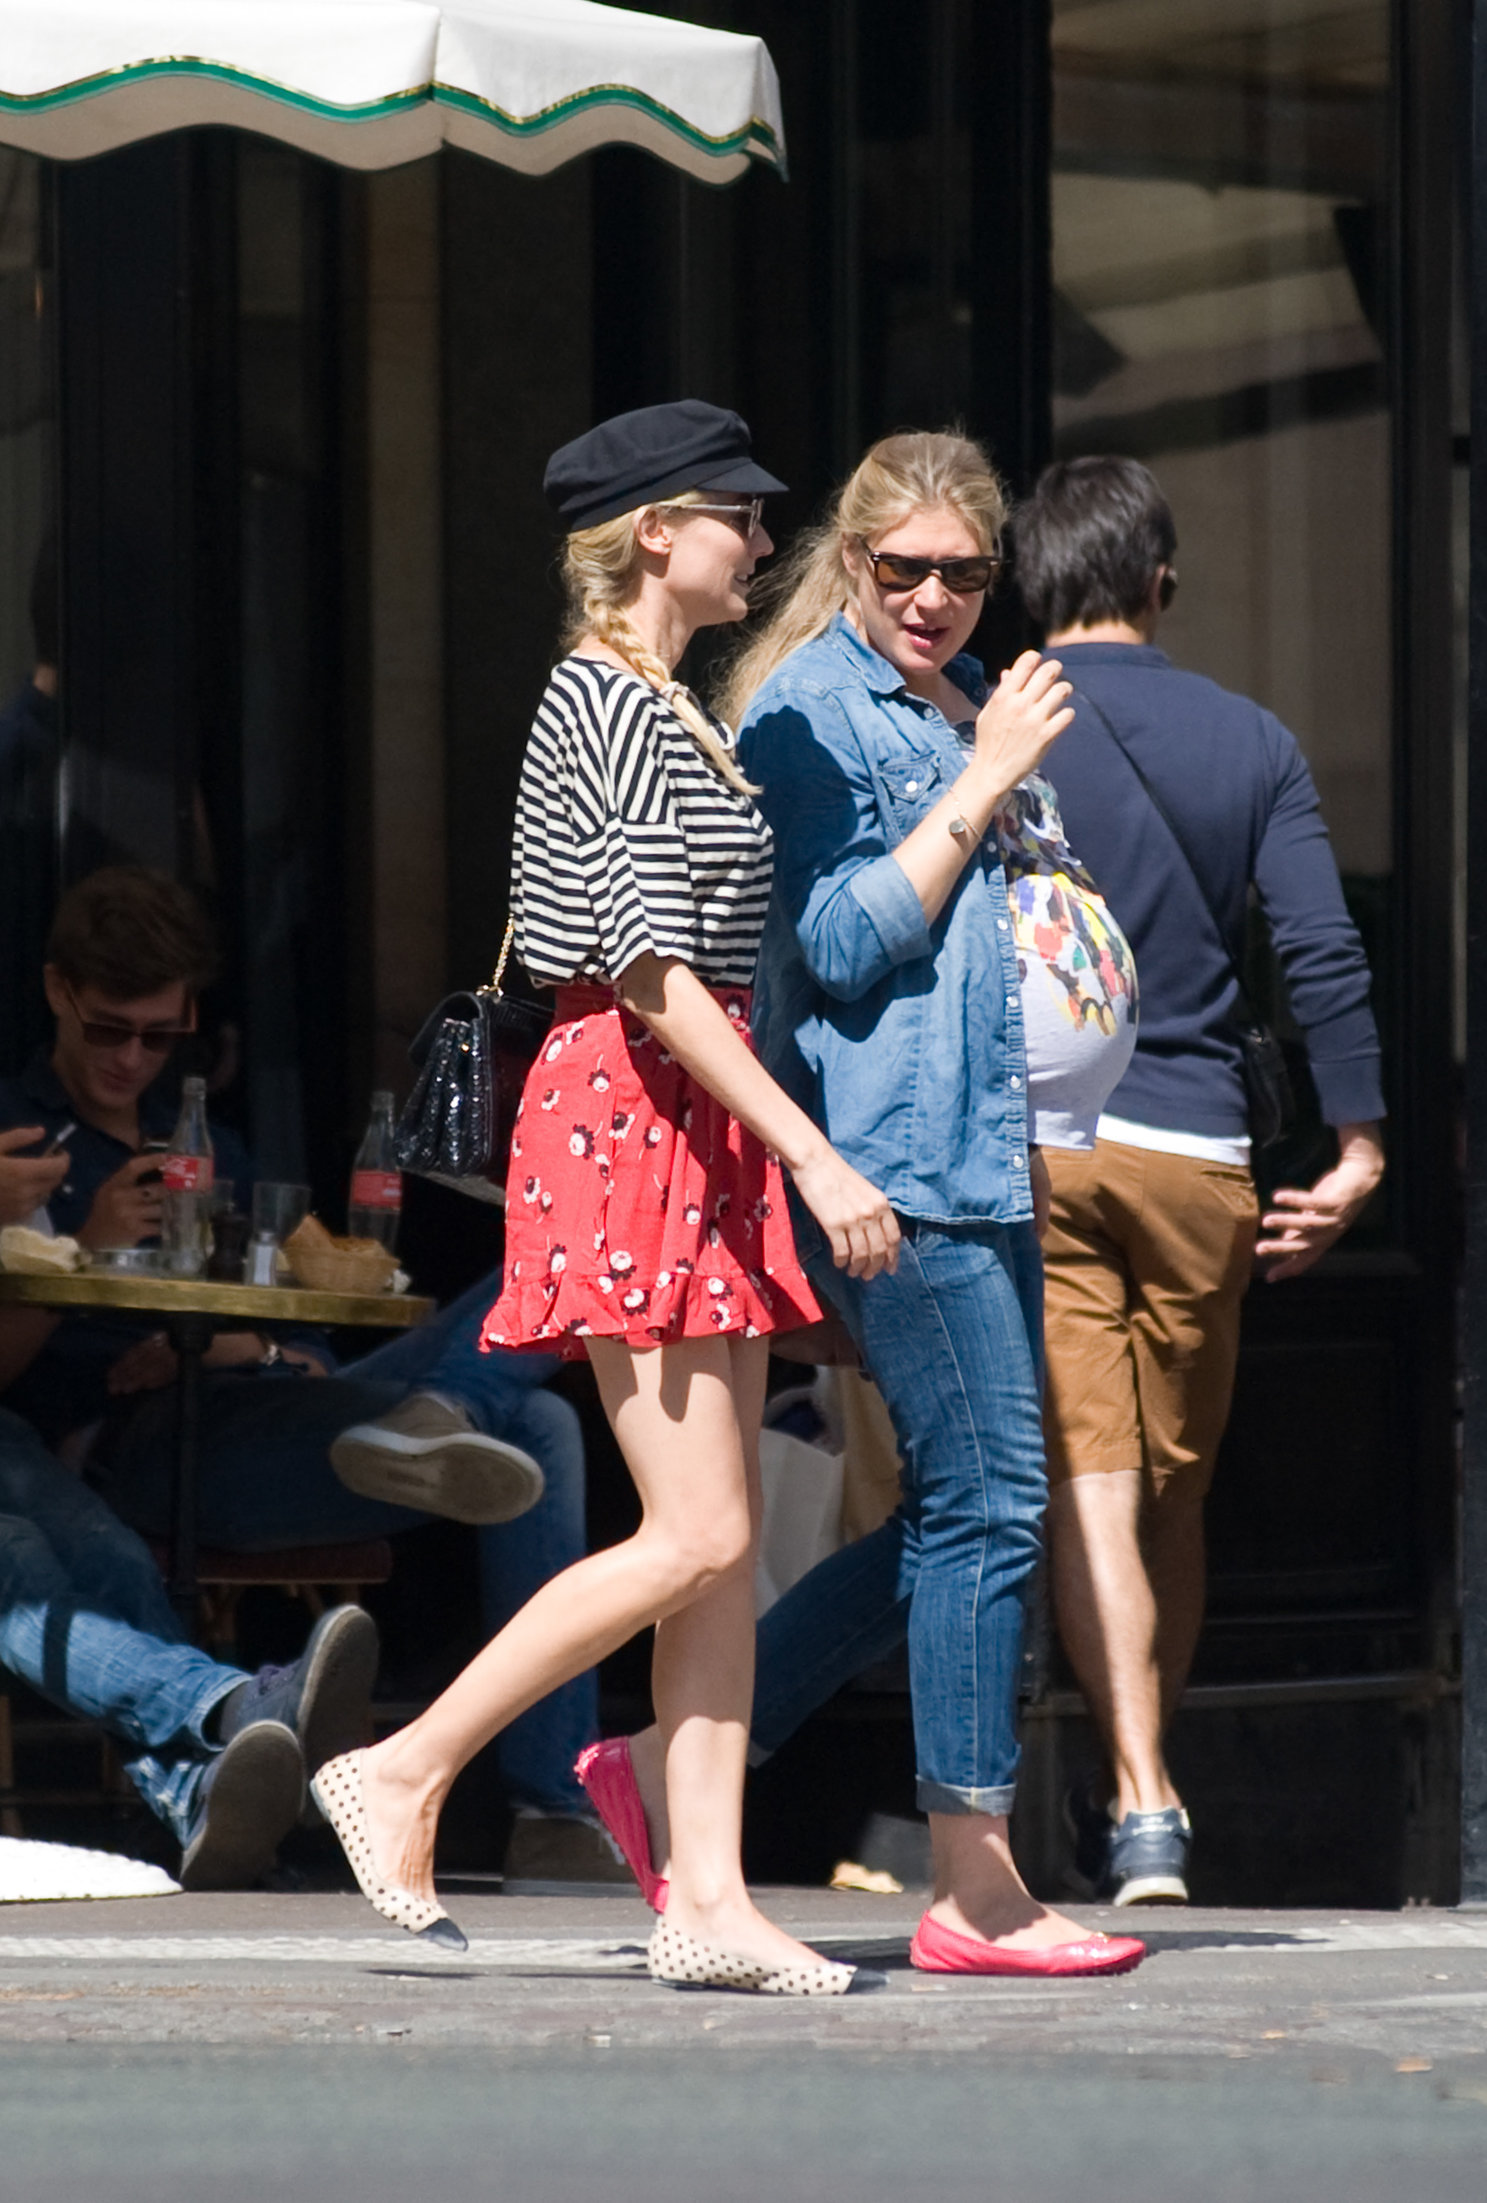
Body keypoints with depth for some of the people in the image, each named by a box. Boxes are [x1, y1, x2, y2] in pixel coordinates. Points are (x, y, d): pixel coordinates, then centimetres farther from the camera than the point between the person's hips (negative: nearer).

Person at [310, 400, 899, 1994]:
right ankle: (405, 1773, -2)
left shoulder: (656, 708, 18)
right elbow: (653, 971, -19)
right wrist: (811, 1155, -22)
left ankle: (708, 1895, 1)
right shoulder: (611, 706, -12)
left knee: (727, 1537, 3)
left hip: (696, 1135, 10)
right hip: (629, 1125, -10)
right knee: (697, 1536, -11)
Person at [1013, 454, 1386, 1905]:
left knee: (1087, 1490, -6)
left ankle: (1141, 1803, -18)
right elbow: (1323, 952, -2)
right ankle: (1137, 1791, 22)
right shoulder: (1250, 743, 6)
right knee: (1172, 1493, 14)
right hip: (1196, 1157, 2)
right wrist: (1357, 1148, 0)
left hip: (1032, 1143, -2)